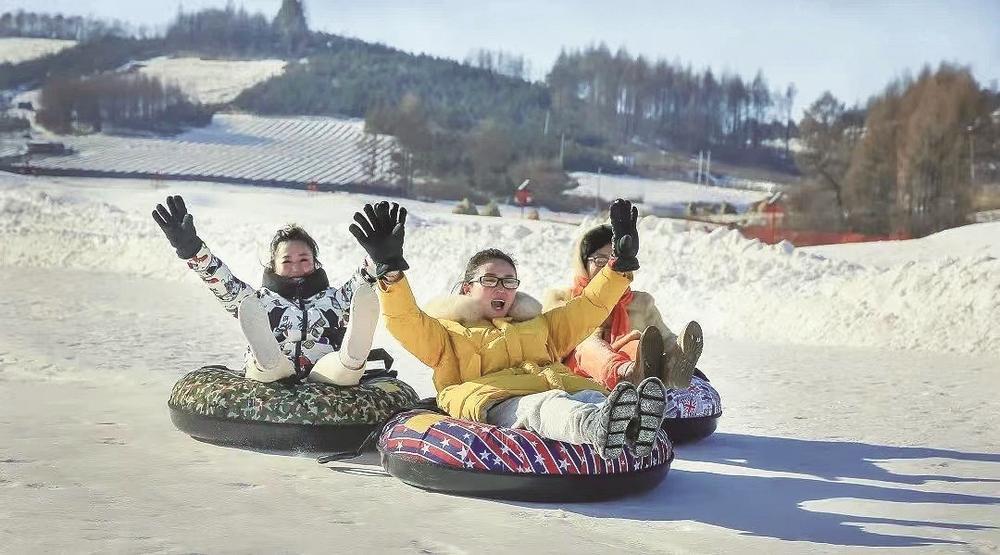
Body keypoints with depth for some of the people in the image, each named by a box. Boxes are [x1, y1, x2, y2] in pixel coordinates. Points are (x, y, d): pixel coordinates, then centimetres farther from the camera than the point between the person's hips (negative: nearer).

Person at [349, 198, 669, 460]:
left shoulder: (538, 327, 42)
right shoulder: (448, 332, 30)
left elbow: (590, 307, 38)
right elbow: (405, 322, 12)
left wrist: (622, 262, 29)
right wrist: (390, 268, -3)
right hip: (491, 400, -4)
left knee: (592, 397, -34)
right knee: (540, 406, -42)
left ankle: (631, 429, -70)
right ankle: (597, 428, -76)